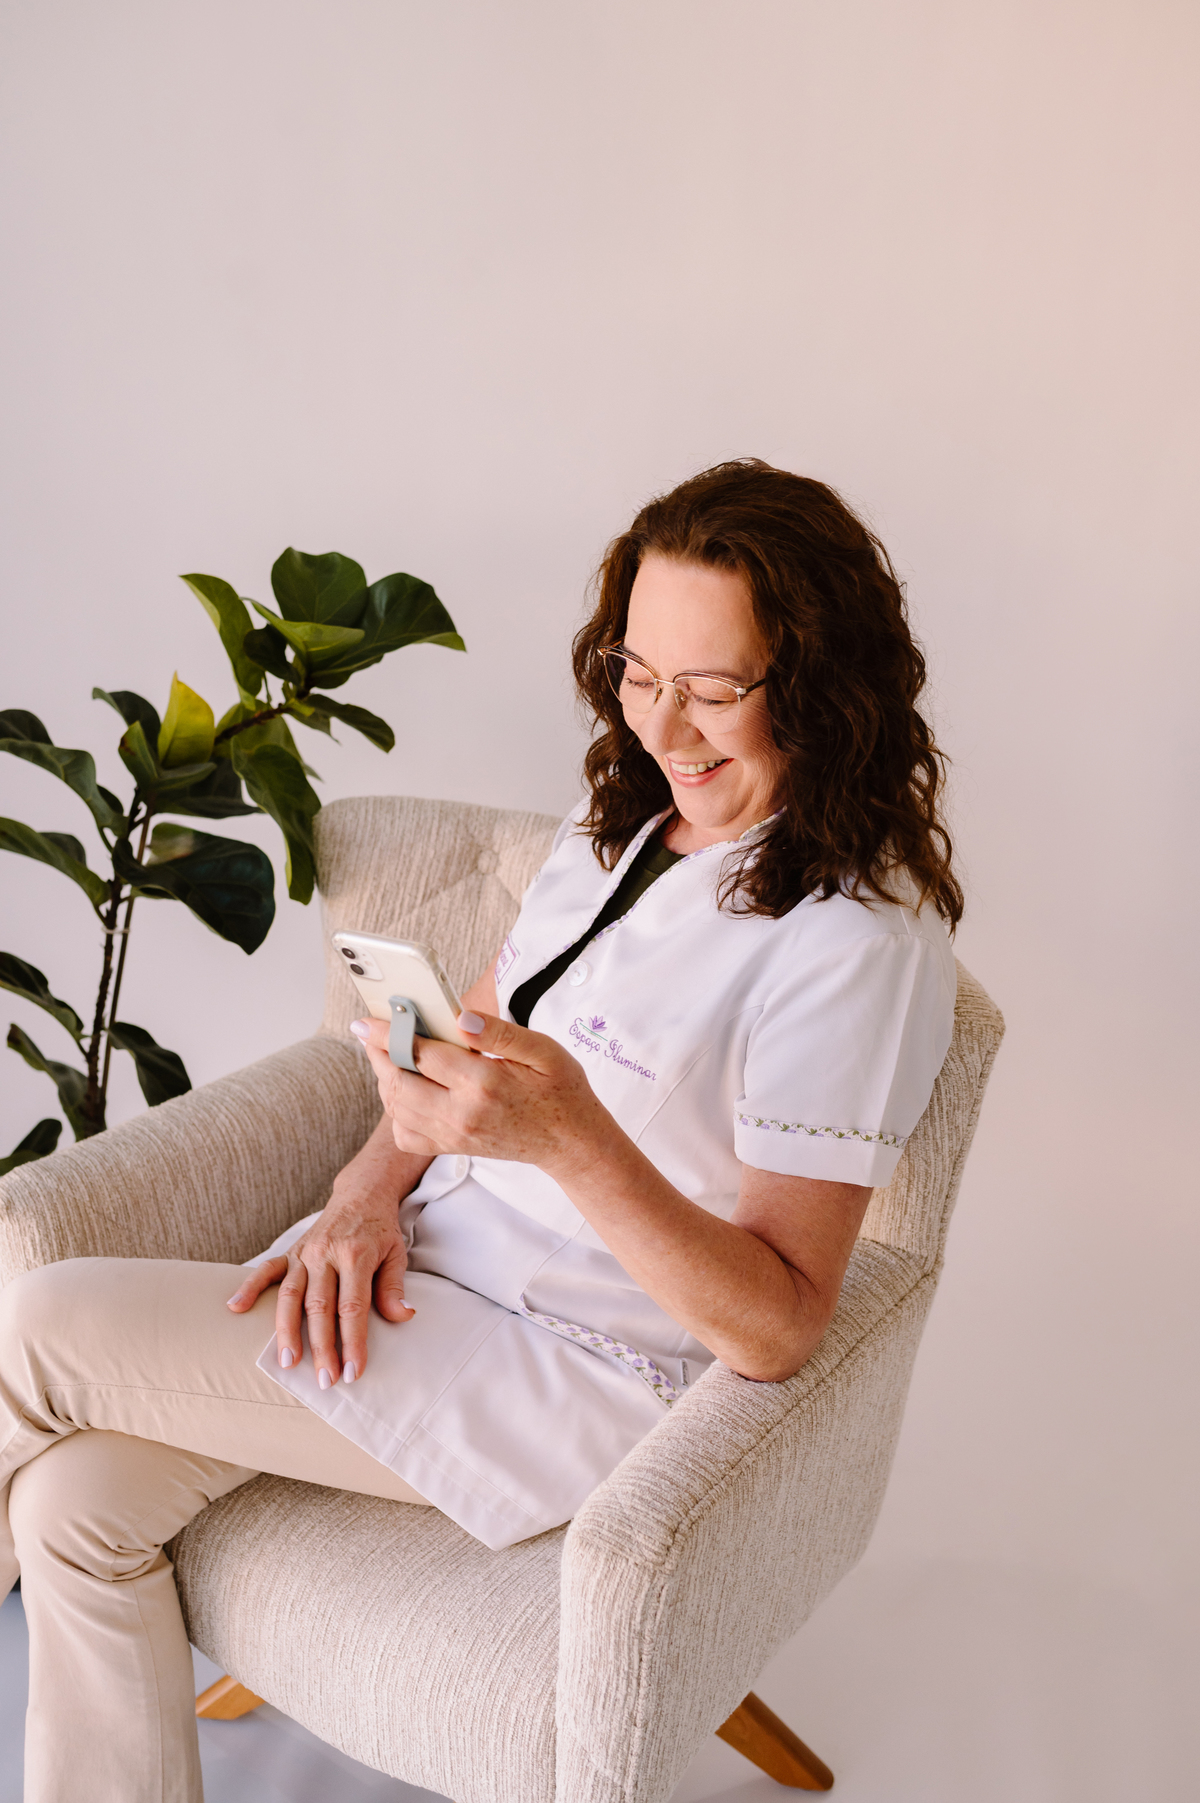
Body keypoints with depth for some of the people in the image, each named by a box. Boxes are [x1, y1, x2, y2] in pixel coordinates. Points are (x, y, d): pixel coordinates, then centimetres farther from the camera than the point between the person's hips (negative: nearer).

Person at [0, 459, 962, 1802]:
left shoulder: (858, 946, -21)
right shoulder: (624, 811, 5)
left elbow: (776, 1328, -21)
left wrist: (572, 1137, -36)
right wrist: (373, 1185, -5)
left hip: (580, 1377, -7)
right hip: (418, 1263, 8)